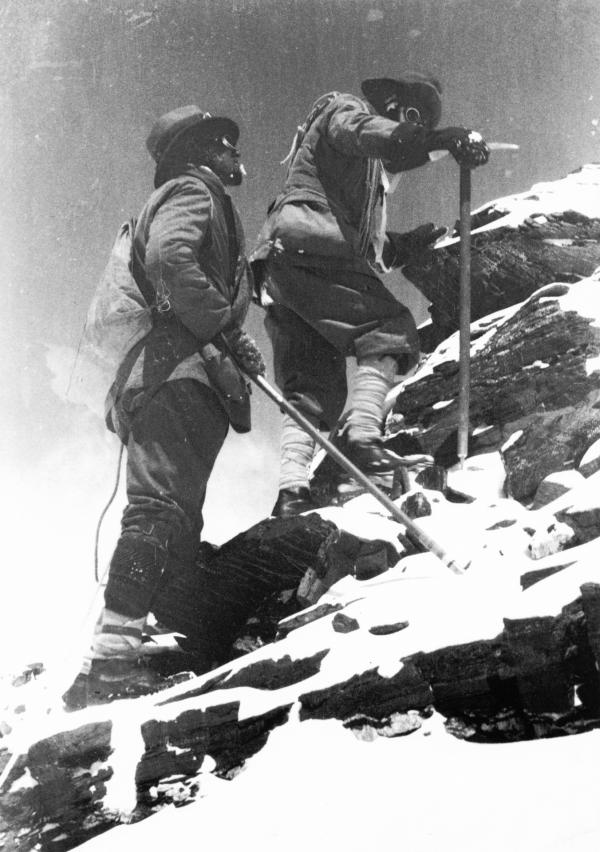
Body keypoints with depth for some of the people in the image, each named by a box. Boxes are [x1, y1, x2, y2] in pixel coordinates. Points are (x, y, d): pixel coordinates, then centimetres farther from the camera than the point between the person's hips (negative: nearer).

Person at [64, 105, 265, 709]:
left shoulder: (180, 198, 34)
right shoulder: (193, 191, 2)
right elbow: (168, 257, -19)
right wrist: (223, 326, -17)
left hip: (163, 379, 10)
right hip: (181, 370, -10)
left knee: (173, 523, 6)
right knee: (162, 511, -20)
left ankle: (113, 662, 4)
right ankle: (113, 659, -27)